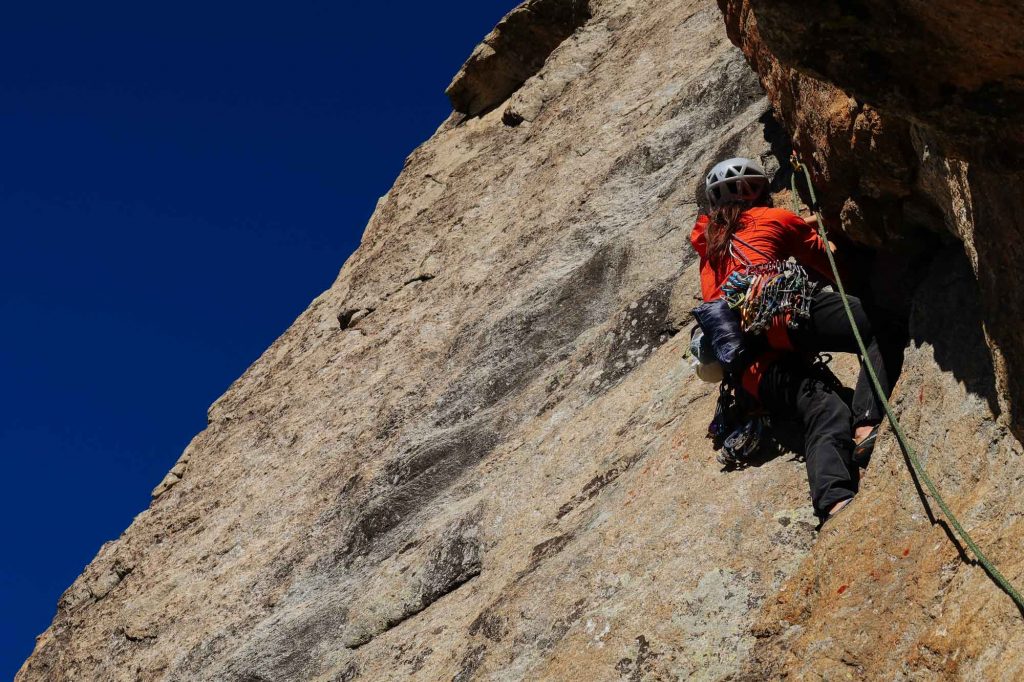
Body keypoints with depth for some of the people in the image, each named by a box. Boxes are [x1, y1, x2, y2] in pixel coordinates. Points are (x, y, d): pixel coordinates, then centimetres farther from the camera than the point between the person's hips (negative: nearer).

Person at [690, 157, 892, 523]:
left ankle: (833, 502, -39)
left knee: (825, 415, -10)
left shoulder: (708, 249, 37)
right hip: (783, 310, -5)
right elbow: (830, 265, 31)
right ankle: (867, 423, -28)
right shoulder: (775, 219, 24)